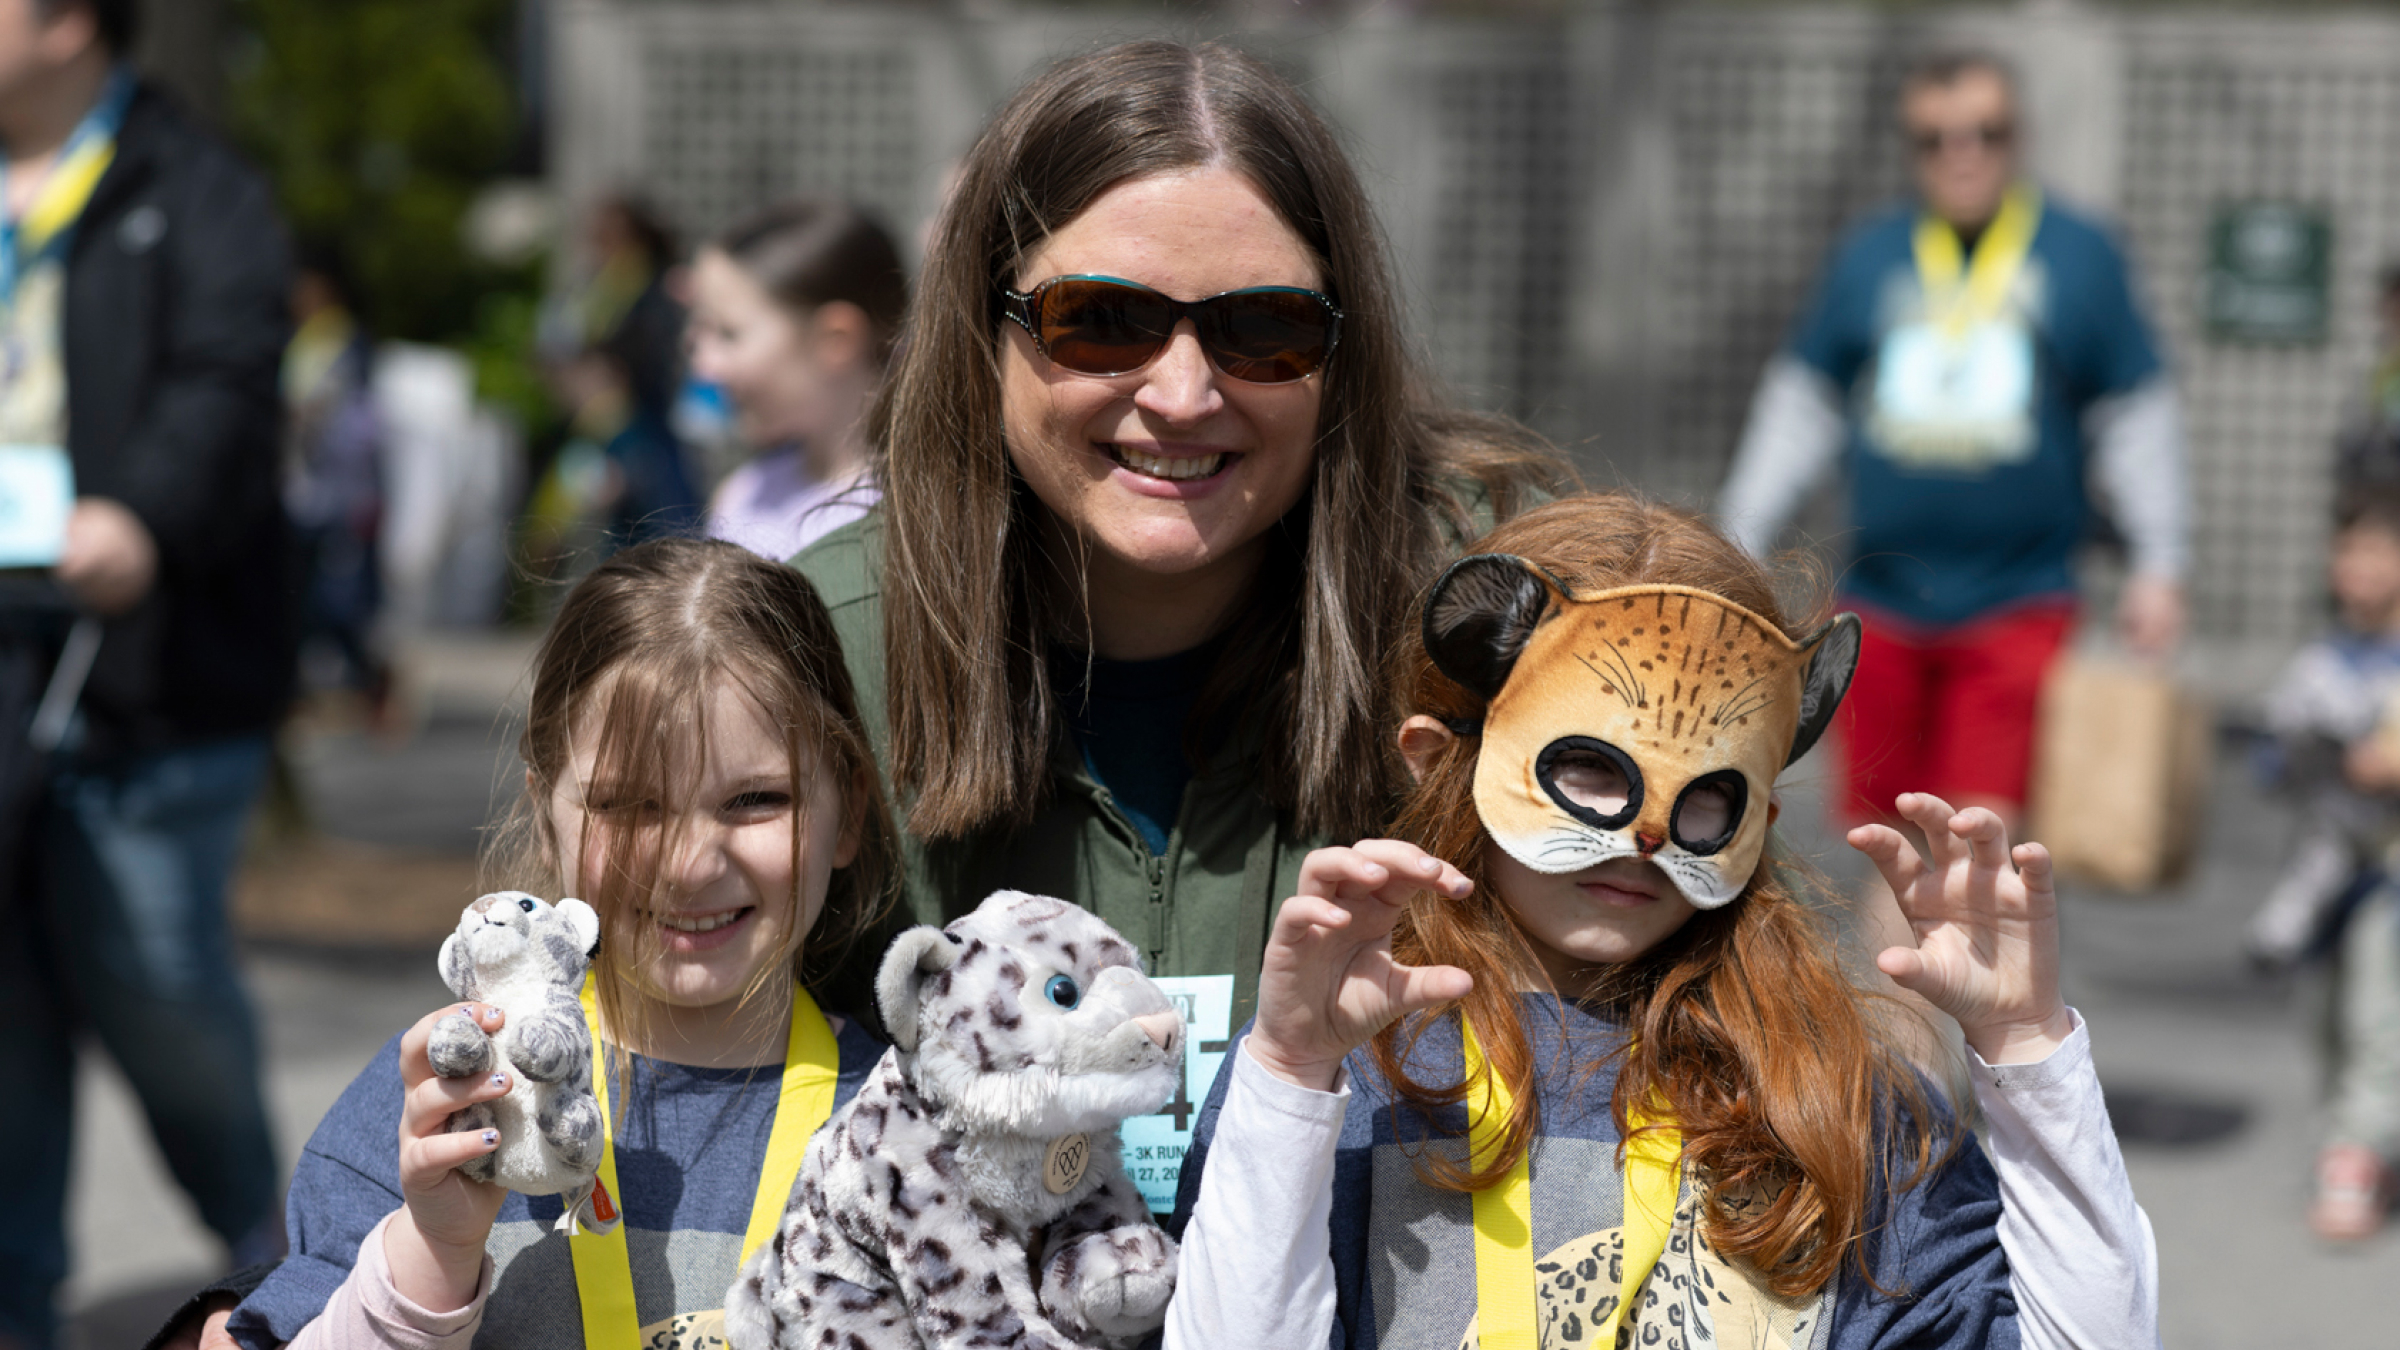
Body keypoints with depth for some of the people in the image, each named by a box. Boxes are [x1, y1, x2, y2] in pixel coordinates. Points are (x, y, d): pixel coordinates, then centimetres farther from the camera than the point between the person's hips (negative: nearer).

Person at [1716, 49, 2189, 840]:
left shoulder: (2079, 257, 5)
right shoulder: (1867, 259, 8)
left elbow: (2135, 417, 9)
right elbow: (1801, 406, 14)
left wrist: (2159, 565, 2)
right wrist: (1738, 547, 10)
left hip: (2016, 604, -2)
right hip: (1881, 598, 2)